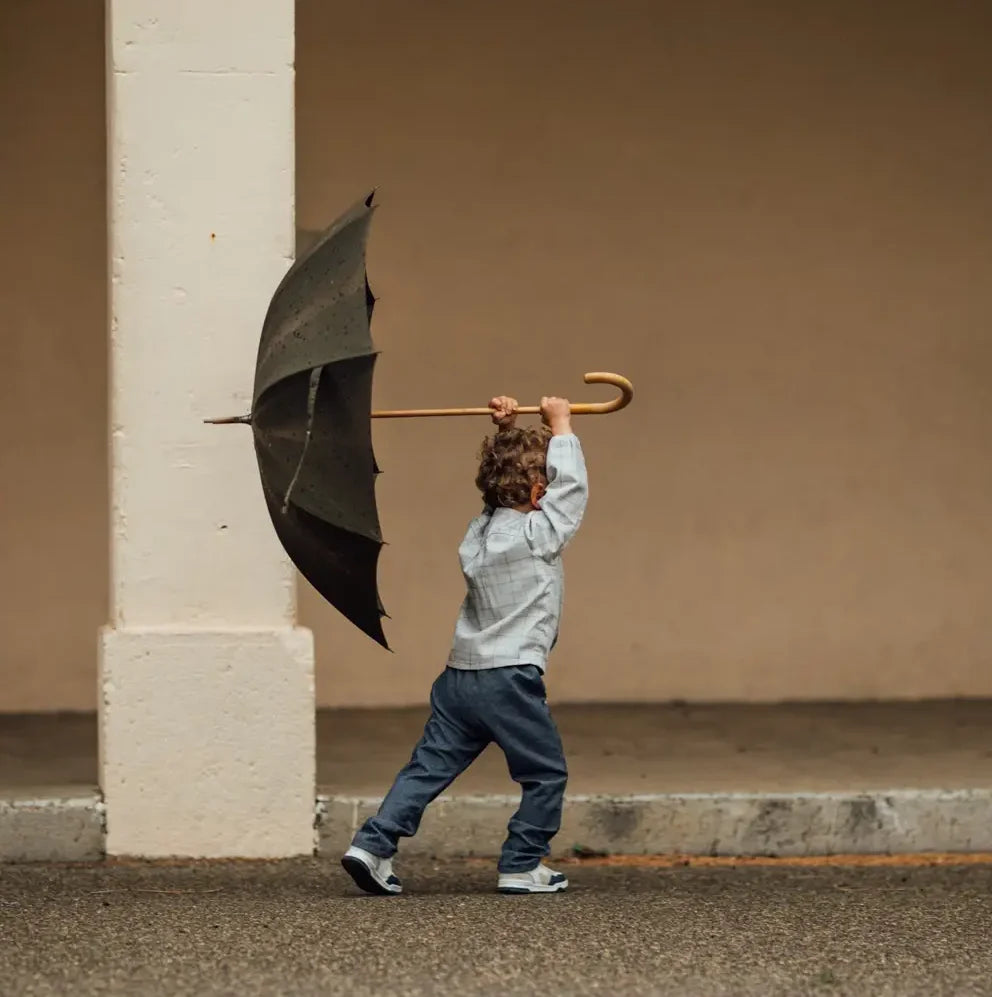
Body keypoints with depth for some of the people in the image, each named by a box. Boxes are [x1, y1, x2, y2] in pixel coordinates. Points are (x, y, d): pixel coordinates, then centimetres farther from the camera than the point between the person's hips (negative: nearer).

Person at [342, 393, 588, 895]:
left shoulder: (481, 528, 12)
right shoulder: (537, 533, -9)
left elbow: (507, 483, 28)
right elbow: (571, 485, -2)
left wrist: (505, 434, 19)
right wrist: (560, 427, 8)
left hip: (459, 677, 7)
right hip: (510, 678, -7)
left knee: (428, 767, 6)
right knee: (546, 774, 8)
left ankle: (373, 843, -5)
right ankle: (521, 866, 9)